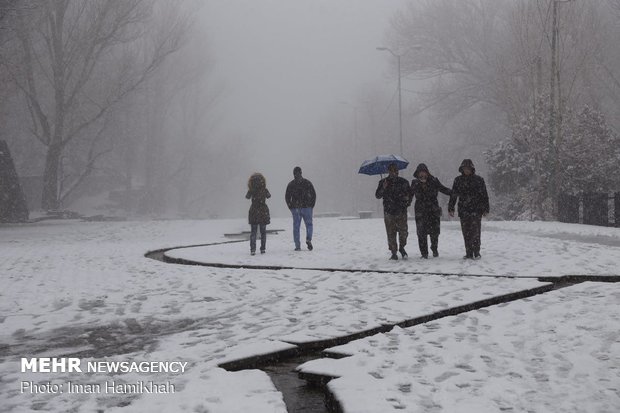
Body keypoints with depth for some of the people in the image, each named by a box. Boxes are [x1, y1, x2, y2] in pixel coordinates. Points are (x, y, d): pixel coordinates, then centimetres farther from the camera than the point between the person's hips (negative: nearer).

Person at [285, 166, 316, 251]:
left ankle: (297, 246, 0)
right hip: (306, 208, -1)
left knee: (296, 227, 5)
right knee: (309, 224, 9)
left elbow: (287, 197, 4)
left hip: (295, 209, 1)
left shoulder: (291, 184, 2)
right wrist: (311, 206, 6)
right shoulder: (307, 183, 0)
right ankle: (308, 239, -16)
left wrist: (291, 208, 10)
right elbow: (314, 195, 0)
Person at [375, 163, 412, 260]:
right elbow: (378, 196, 2)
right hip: (388, 212, 0)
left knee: (403, 231, -5)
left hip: (401, 212, 0)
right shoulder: (383, 182, 7)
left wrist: (407, 201, 2)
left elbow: (409, 194, 20)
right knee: (391, 234, -1)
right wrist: (383, 188, -15)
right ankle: (393, 253, 8)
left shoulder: (404, 182, 9)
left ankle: (401, 247, 21)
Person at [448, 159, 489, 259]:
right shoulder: (458, 180, 10)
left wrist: (486, 209, 2)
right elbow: (453, 195, 12)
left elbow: (484, 195, 6)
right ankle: (468, 253, 10)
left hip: (476, 210, -2)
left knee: (475, 232, -9)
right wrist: (451, 208, 7)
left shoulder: (478, 180, 4)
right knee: (466, 233, 3)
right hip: (463, 211, 3)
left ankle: (476, 252, -3)